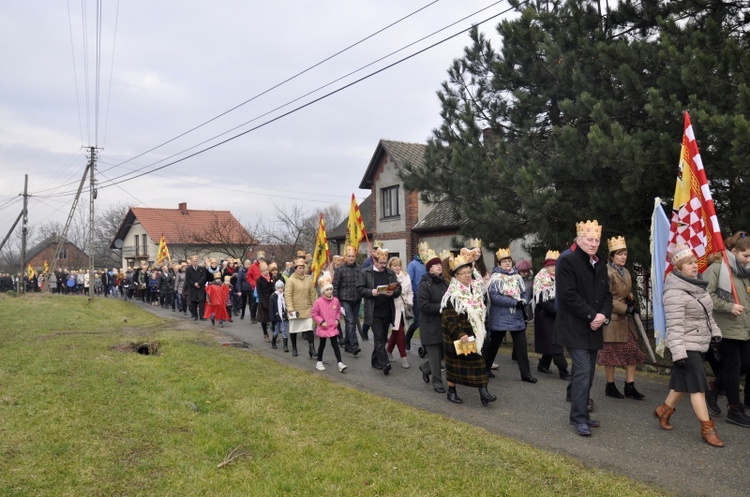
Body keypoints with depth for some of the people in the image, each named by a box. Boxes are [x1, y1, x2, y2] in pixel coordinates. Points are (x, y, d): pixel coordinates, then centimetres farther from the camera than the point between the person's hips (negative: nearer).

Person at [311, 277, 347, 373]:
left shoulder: (336, 300, -3)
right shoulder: (318, 302, -14)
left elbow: (338, 311, 13)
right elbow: (314, 314, -7)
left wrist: (337, 319, -2)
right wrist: (321, 321, -15)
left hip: (333, 327, 2)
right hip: (323, 328, -2)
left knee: (335, 344, -1)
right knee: (322, 345, 13)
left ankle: (340, 363, -4)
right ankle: (319, 362, 28)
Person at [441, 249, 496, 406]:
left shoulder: (476, 289, 5)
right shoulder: (452, 296, -16)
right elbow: (450, 319, -22)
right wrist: (459, 335, -27)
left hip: (475, 334, 6)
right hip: (457, 336, -6)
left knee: (479, 362, 1)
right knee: (455, 363, 6)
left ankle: (483, 392, 3)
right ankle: (451, 391, 21)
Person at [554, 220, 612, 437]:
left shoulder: (600, 265, 15)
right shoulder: (567, 261, -10)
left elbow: (606, 294, 14)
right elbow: (568, 294, -18)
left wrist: (603, 315, -6)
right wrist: (592, 315, -16)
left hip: (593, 328, 8)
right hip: (574, 327, -8)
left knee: (588, 372, 11)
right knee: (583, 371, -11)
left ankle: (579, 413, 22)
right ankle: (580, 419, -2)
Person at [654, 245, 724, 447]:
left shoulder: (697, 285, 9)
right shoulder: (674, 292, -19)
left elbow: (707, 313, 21)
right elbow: (674, 325, -22)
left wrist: (714, 332, 18)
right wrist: (678, 352, -24)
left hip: (700, 344, 9)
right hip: (687, 346, -9)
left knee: (684, 383, 14)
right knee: (698, 385, -5)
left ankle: (664, 410, 31)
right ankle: (707, 428, 4)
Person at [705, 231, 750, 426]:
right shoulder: (717, 268, -13)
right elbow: (706, 295, -18)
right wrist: (728, 307, -20)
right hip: (725, 328, -8)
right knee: (733, 366, 1)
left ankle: (713, 391, 30)